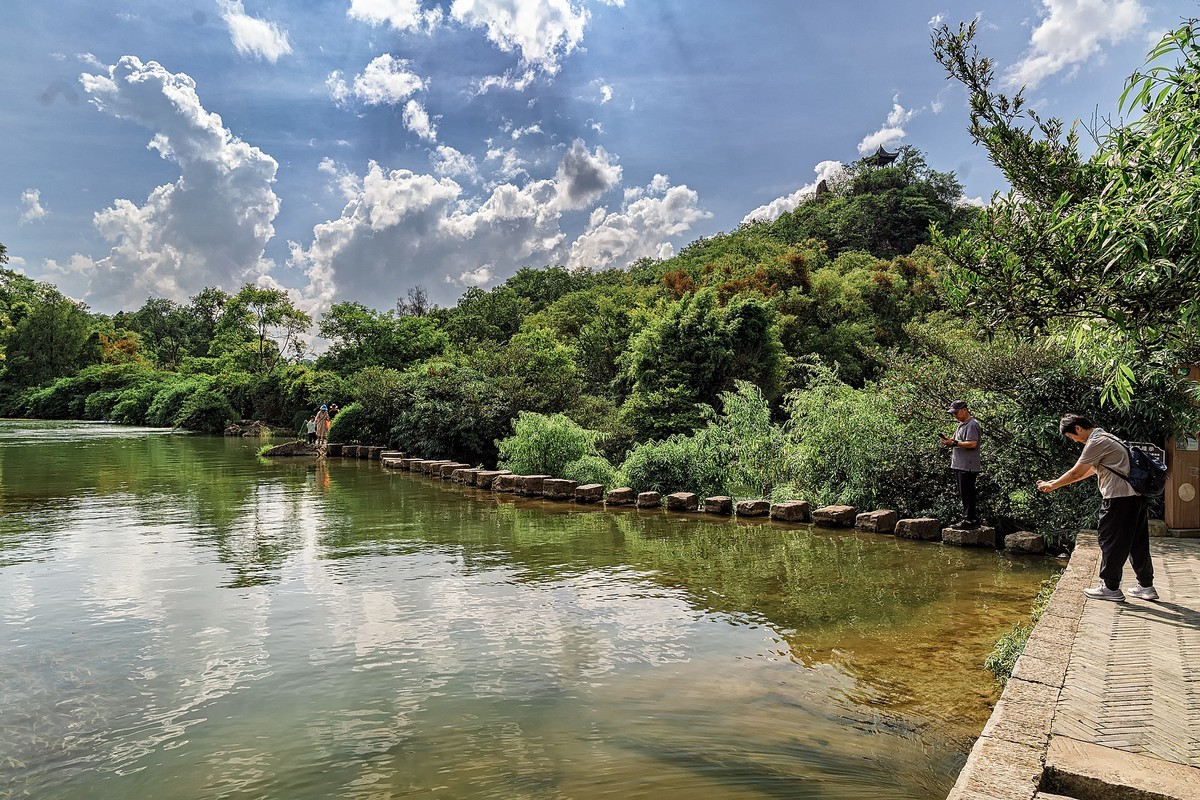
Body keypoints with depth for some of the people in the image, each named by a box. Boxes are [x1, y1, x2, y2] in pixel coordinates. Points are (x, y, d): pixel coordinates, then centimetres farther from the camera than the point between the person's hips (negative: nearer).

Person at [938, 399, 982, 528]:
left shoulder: (972, 424, -11)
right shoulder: (961, 425, 21)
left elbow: (972, 443, -21)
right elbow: (957, 440, 25)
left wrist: (954, 443, -22)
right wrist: (948, 440, 4)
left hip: (968, 467, -10)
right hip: (959, 465, 10)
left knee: (967, 494, -7)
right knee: (964, 495, 13)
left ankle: (969, 520, -3)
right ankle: (968, 519, 19)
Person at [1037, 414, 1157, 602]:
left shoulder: (1096, 443, -12)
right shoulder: (1105, 438, 19)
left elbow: (1076, 473, -10)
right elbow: (1089, 471, 26)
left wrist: (1052, 485, 2)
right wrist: (1058, 482, 24)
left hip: (1119, 498, -10)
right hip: (1136, 496, 10)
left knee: (1110, 541, -1)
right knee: (1137, 542, 14)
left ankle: (1110, 587, 5)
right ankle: (1146, 586, 20)